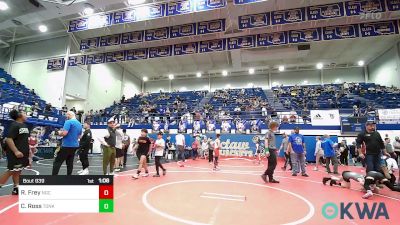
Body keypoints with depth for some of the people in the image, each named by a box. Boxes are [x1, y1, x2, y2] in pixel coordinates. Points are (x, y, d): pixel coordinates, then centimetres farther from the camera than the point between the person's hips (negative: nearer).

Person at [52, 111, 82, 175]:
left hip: (67, 145, -7)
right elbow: (79, 136, 20)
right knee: (70, 163, 13)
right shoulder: (79, 124, 13)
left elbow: (64, 133, -21)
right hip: (75, 146, 8)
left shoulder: (68, 122, -12)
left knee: (57, 162, 0)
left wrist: (59, 132, -2)